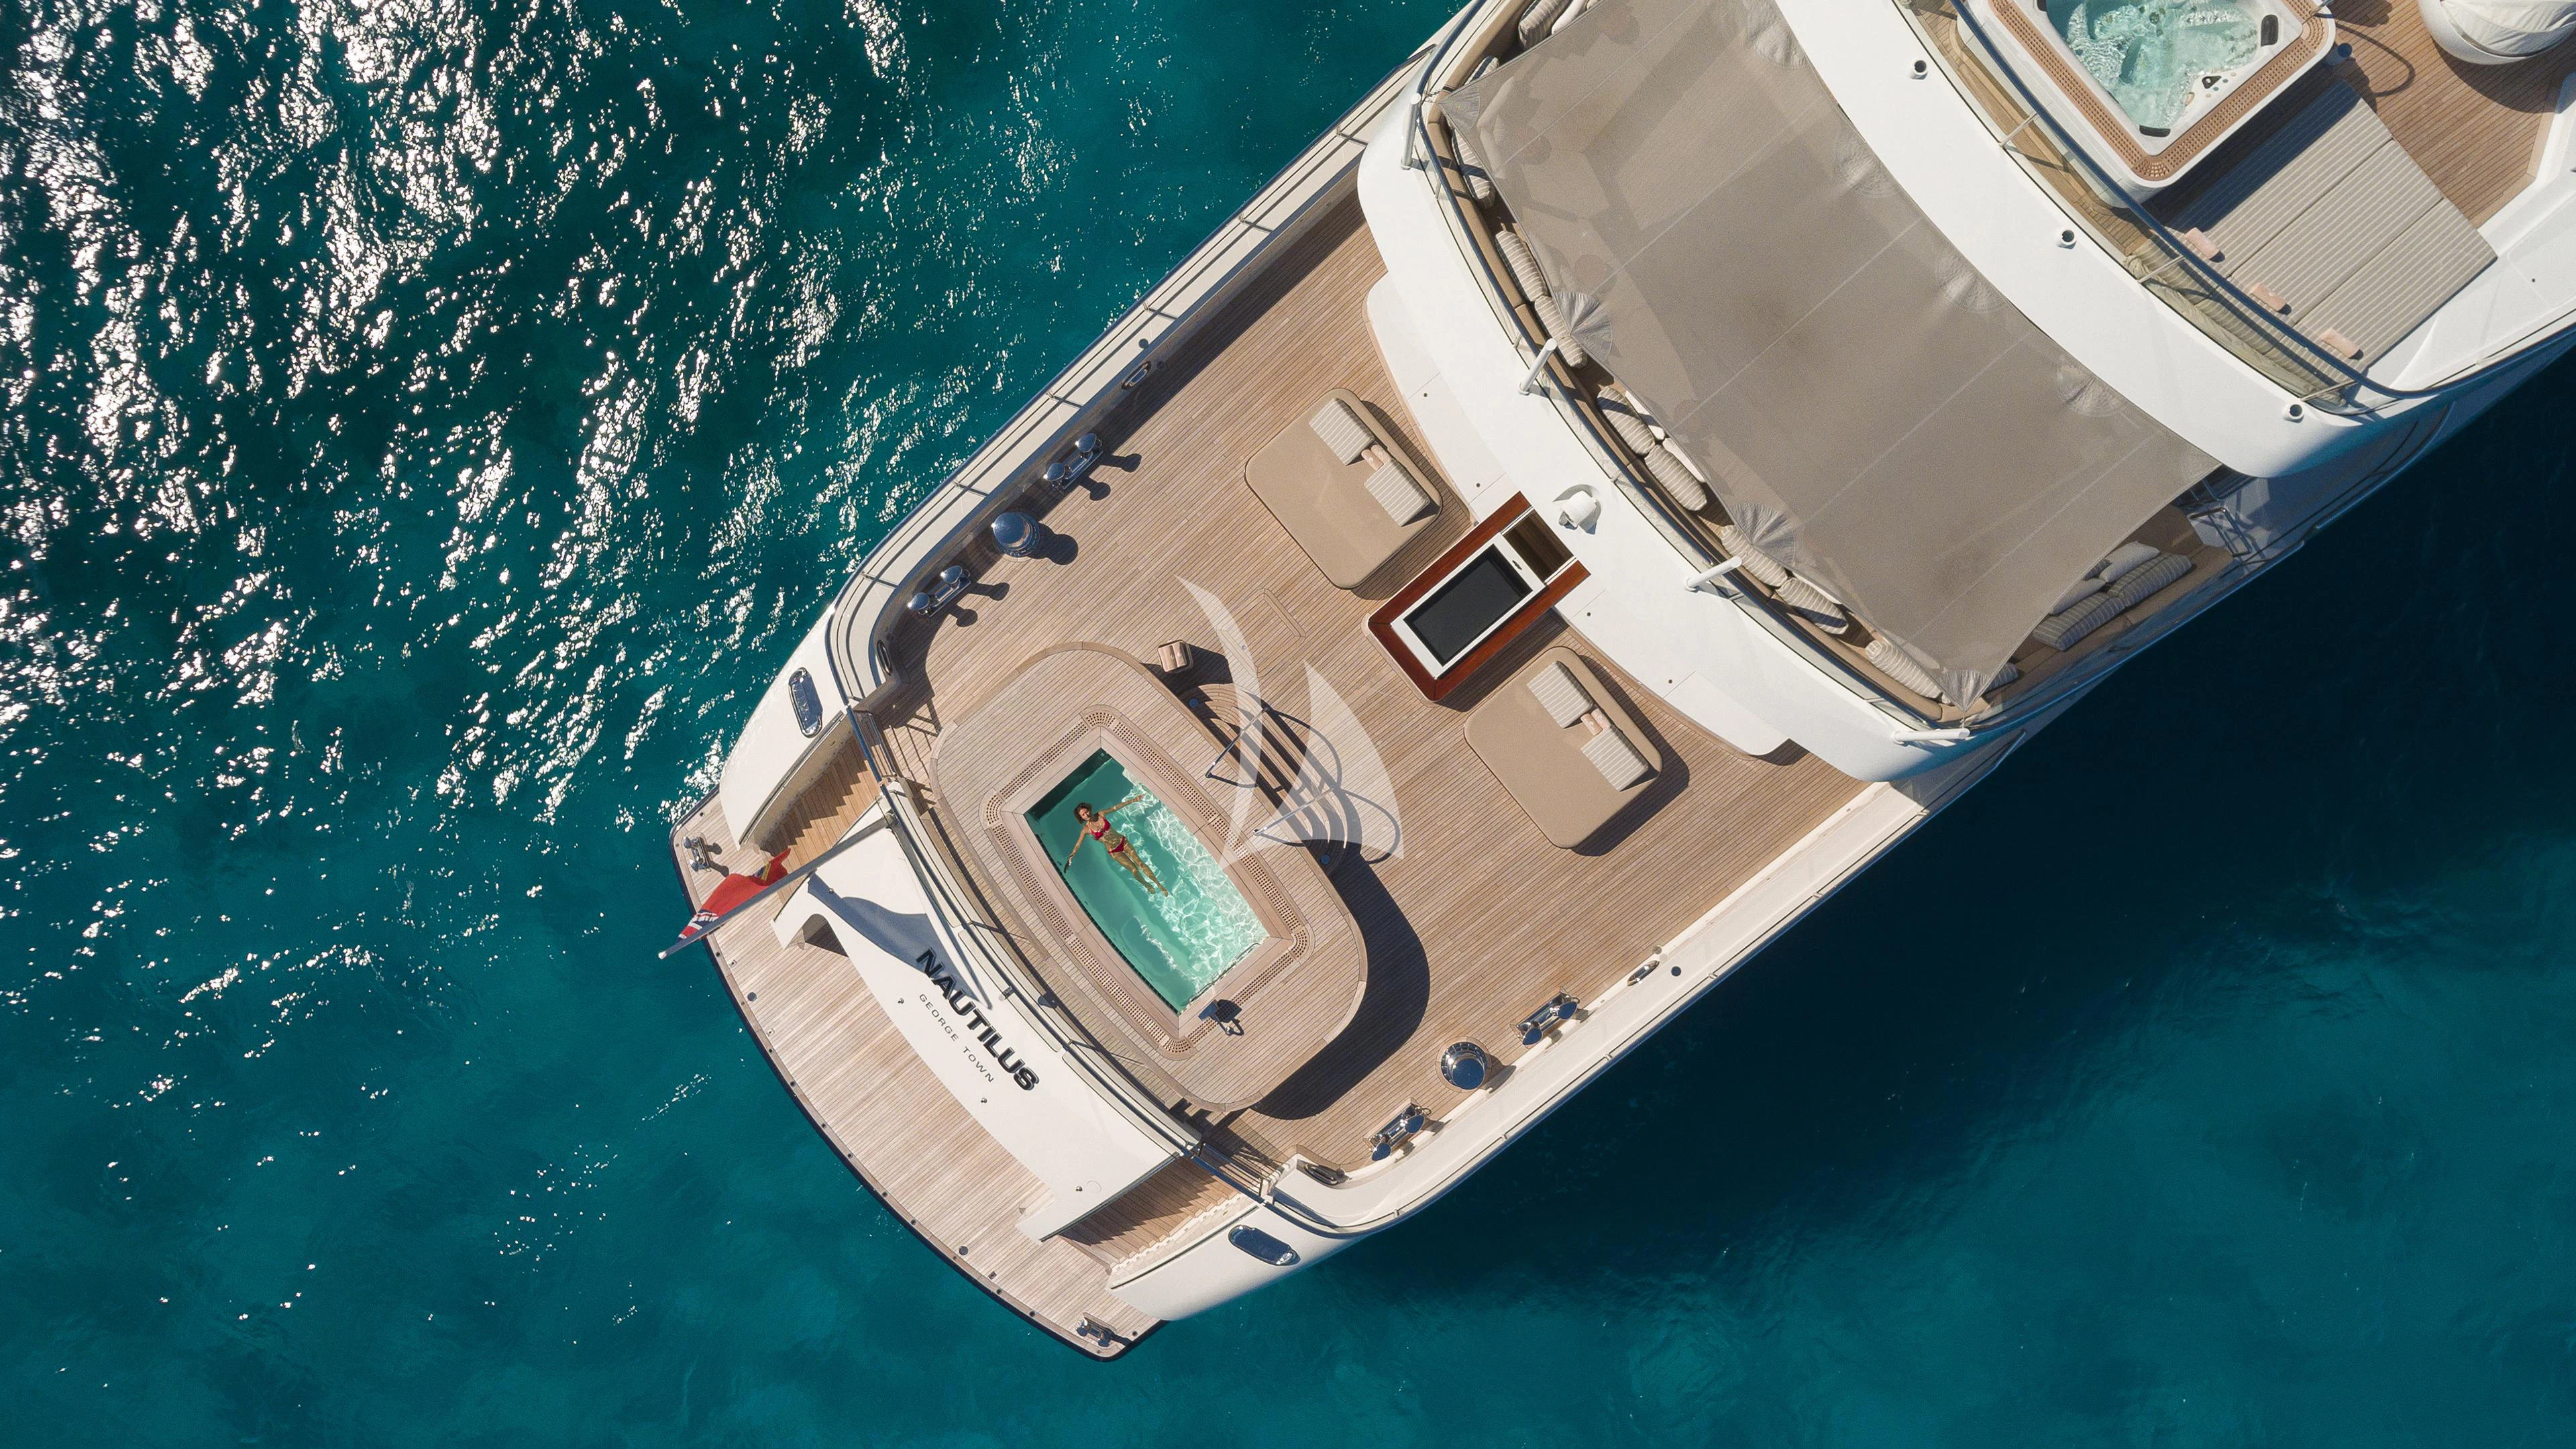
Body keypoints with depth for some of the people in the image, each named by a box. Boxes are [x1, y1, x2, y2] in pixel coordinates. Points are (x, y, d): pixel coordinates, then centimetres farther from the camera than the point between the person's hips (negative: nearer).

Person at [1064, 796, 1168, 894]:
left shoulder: (1100, 814, -8)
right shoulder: (1086, 829, -13)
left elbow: (1117, 807, -3)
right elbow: (1078, 845, -8)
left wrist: (1133, 800, -3)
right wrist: (1070, 858, -14)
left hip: (1122, 841, 2)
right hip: (1114, 851, -2)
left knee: (1139, 862, -5)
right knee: (1134, 870, -4)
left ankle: (1159, 884, 2)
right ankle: (1147, 885, 20)